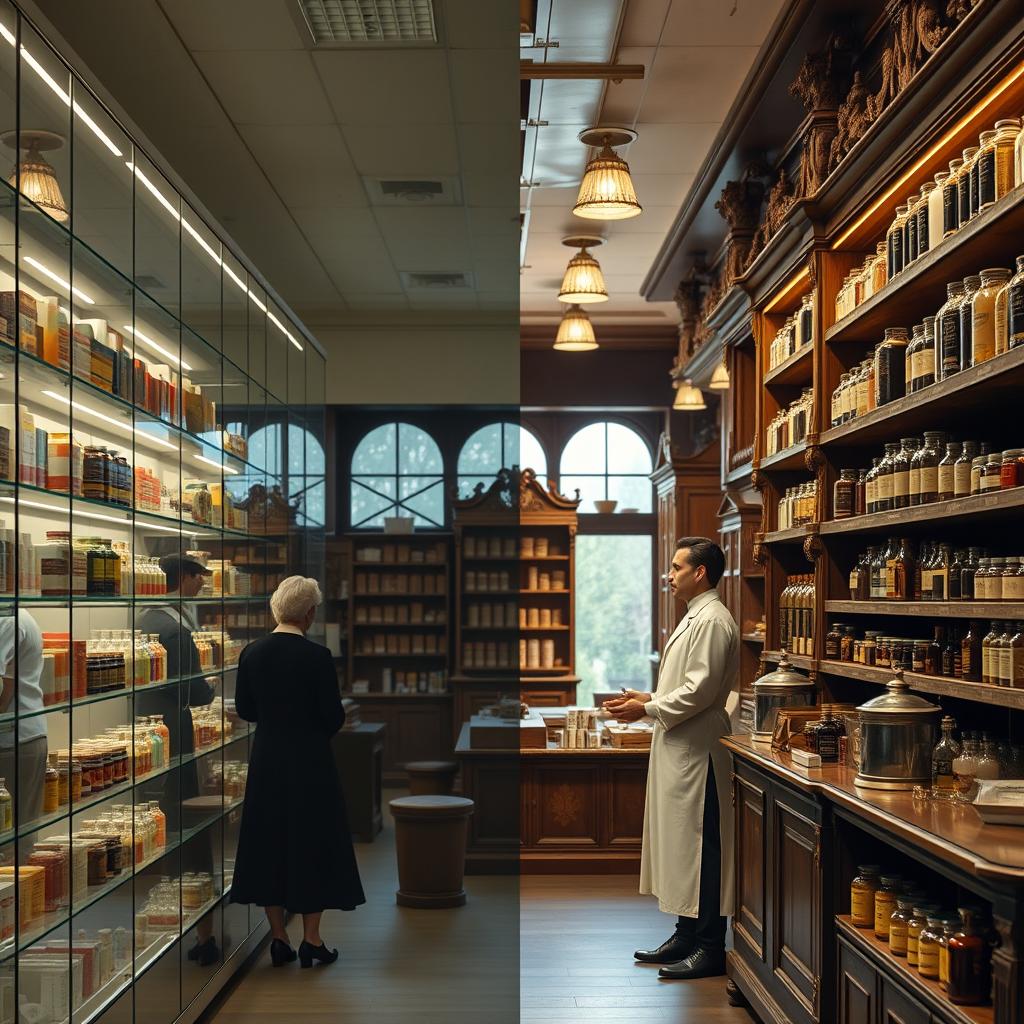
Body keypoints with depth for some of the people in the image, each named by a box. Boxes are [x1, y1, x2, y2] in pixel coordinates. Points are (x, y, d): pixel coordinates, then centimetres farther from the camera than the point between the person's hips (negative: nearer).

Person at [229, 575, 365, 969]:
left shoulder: (252, 652, -2)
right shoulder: (316, 656, -16)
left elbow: (244, 708, 7)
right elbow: (333, 716, -12)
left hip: (266, 760, 4)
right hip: (309, 762, -4)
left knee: (268, 844, 13)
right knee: (313, 844, 7)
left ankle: (278, 938, 18)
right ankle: (311, 940, 11)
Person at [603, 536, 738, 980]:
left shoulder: (712, 620, -15)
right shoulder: (695, 617, 17)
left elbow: (700, 690, -22)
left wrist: (647, 710, -13)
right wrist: (647, 699, 10)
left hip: (697, 751, -11)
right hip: (678, 749, 11)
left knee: (699, 846, -5)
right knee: (681, 843, 14)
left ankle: (710, 947, 2)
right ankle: (687, 934, 23)